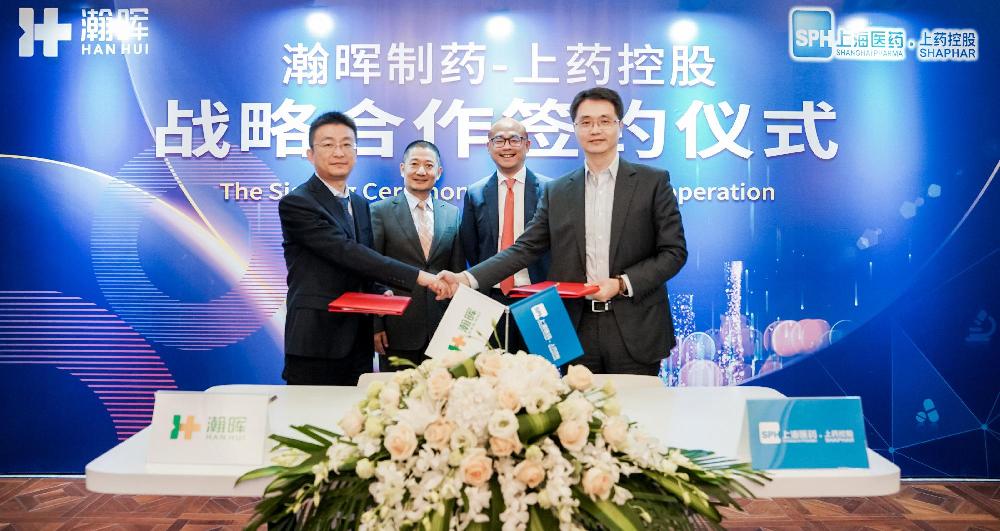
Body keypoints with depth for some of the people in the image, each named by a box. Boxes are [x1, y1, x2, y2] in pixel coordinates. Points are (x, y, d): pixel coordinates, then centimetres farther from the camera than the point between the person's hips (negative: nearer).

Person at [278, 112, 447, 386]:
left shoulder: (361, 205, 15)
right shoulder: (295, 204, -9)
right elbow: (346, 252, -21)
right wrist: (417, 276, -25)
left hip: (358, 343, 7)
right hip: (315, 345, -6)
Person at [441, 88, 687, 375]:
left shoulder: (653, 182, 1)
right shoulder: (557, 191, 9)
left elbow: (674, 251, 0)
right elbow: (525, 249, 6)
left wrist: (622, 284, -13)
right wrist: (467, 278, -6)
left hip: (635, 330, -2)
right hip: (577, 330, 2)